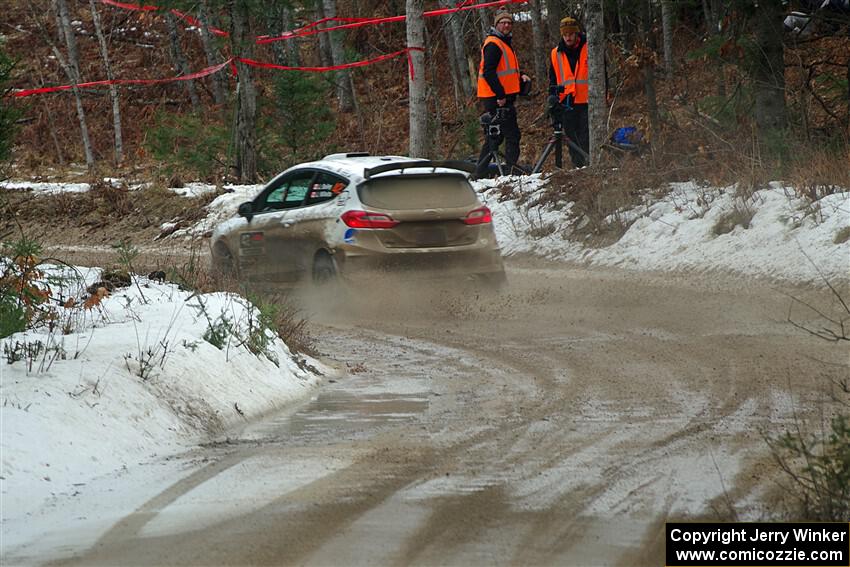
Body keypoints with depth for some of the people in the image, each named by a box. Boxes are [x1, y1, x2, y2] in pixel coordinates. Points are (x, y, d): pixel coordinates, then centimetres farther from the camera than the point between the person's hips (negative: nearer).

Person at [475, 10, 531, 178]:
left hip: (501, 97, 10)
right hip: (496, 99, -10)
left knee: (495, 136, 13)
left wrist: (520, 76, 9)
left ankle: (481, 173, 17)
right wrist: (500, 95, -22)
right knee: (512, 135, -11)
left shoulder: (504, 43, 21)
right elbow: (488, 73, -20)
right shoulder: (493, 44, -12)